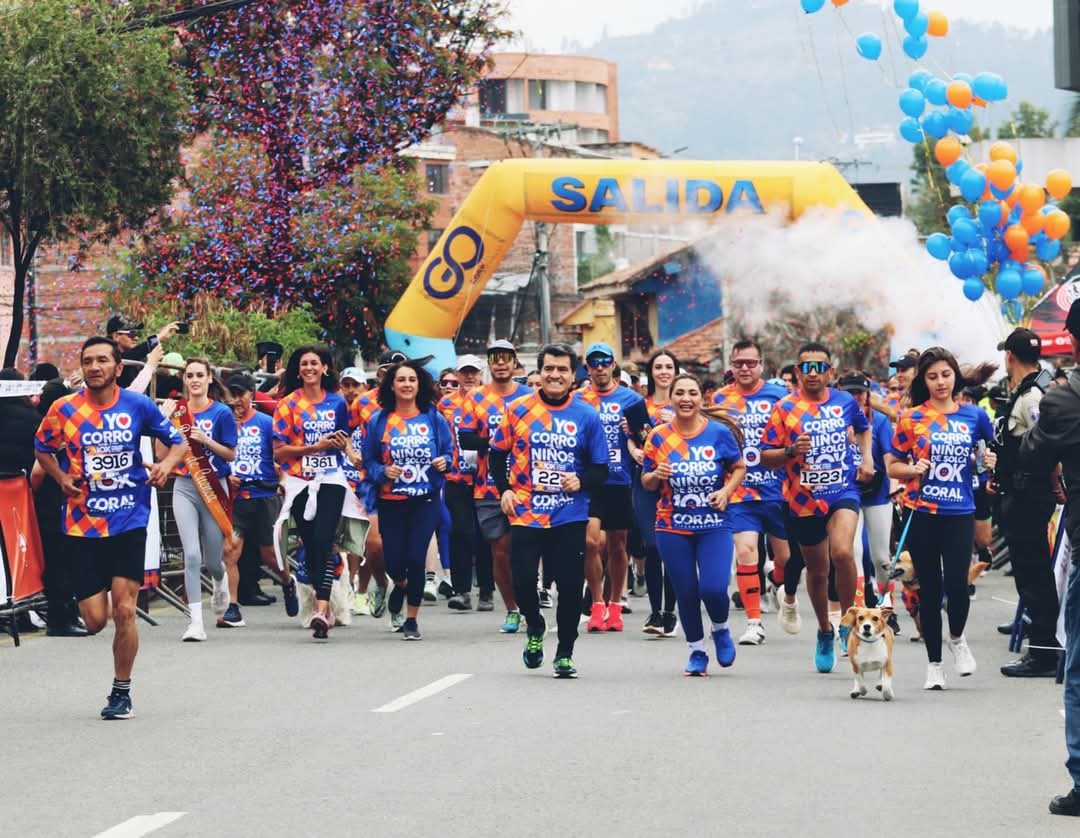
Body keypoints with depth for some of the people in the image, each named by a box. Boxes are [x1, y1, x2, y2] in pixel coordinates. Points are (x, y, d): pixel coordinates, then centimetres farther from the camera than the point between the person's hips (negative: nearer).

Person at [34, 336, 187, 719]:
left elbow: (177, 441, 11)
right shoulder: (64, 410, -2)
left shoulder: (138, 406, -2)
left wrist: (166, 465, -10)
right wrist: (61, 478, -3)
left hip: (129, 520, -1)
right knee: (95, 621, -3)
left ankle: (122, 691, 10)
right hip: (83, 524, 1)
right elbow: (42, 449, 15)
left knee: (124, 611, -7)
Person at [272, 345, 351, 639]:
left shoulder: (337, 402, 9)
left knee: (323, 541, -16)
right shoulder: (288, 405, 2)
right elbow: (279, 451, -3)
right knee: (310, 545, 4)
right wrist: (316, 447, -12)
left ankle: (321, 609, -24)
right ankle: (324, 605, 19)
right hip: (300, 482, 0)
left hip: (331, 480, 0)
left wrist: (343, 442, 0)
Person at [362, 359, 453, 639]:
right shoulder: (379, 421, 1)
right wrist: (383, 472, -15)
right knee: (394, 562, 0)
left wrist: (444, 461, -11)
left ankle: (411, 619, 7)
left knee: (416, 558, -8)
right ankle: (401, 588, 38)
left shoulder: (433, 418, 2)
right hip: (391, 501, 1)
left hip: (426, 500, -1)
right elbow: (369, 461, 4)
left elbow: (449, 450, 11)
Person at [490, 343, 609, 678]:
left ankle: (564, 655, 12)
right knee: (523, 579, -8)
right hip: (525, 513, 0)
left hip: (570, 516, 0)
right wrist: (504, 489, -3)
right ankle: (534, 628, 23)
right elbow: (497, 453, 11)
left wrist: (581, 482, -14)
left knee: (570, 585, -4)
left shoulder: (587, 417, 2)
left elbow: (601, 470, 7)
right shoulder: (518, 410, 2)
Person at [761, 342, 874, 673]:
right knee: (817, 570, 12)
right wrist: (790, 451, -21)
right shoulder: (785, 408, -4)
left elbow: (863, 427, 27)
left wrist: (867, 459, 11)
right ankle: (825, 632, 34)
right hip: (804, 499, 1)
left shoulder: (844, 401, 4)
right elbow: (765, 457, -3)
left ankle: (848, 621, -7)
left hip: (843, 491, -1)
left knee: (842, 552, -26)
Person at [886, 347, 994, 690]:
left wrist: (990, 461, -1)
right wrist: (913, 469, -13)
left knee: (957, 584, -9)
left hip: (960, 512, 0)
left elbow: (991, 448, 20)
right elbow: (892, 466, 7)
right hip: (922, 513, 0)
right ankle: (934, 664, 14)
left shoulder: (974, 416, 5)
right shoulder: (912, 418, 2)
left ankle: (957, 639, 23)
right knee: (930, 589, 3)